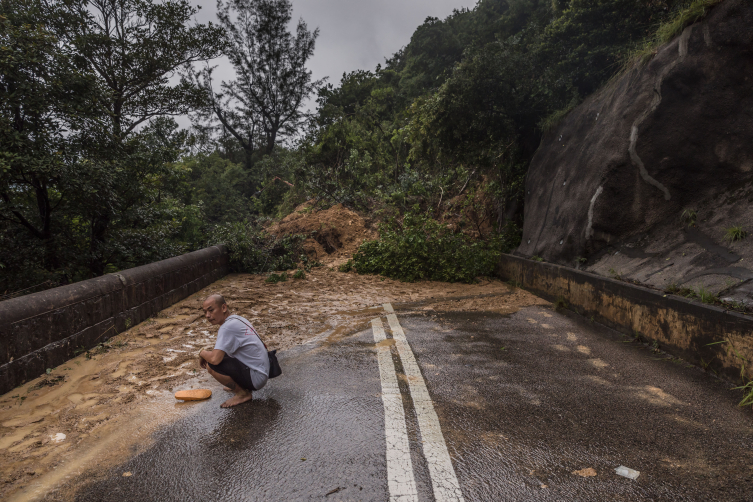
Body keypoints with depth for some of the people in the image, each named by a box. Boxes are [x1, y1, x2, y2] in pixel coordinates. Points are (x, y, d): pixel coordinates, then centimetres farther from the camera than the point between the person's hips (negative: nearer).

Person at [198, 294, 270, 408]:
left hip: (256, 377, -10)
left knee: (211, 365, -20)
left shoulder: (228, 327, -21)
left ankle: (242, 393, -3)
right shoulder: (237, 318, 9)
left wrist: (202, 353, -7)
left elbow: (215, 359, -29)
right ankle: (239, 385, 19)